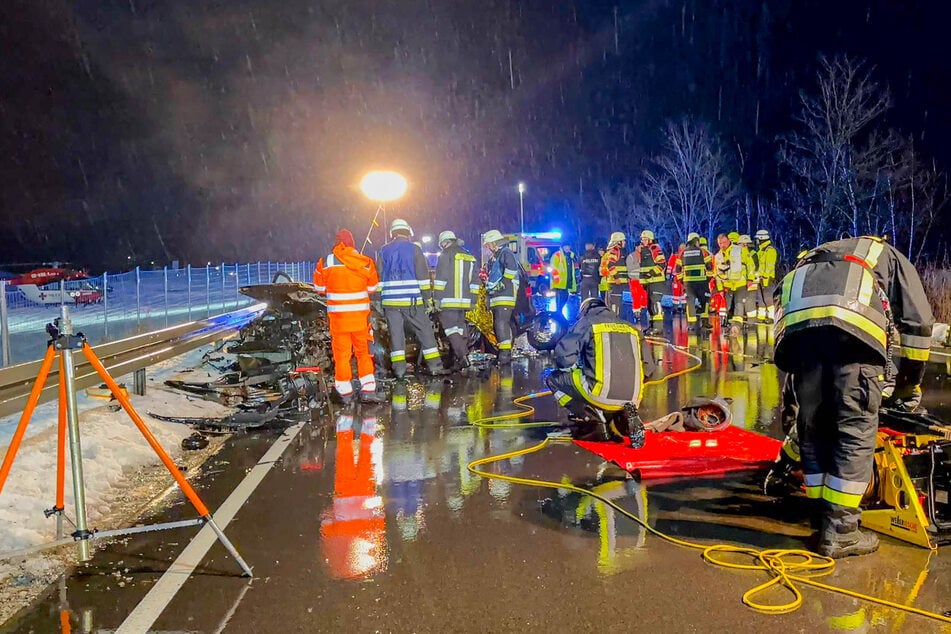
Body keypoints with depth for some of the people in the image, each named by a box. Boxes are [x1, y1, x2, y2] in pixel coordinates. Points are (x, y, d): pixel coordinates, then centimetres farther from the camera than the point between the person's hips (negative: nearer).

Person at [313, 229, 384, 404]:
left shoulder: (327, 262, -7)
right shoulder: (365, 262, -3)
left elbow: (320, 288, 3)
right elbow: (372, 288, 7)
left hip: (338, 314, -1)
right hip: (360, 313, 1)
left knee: (341, 353, 8)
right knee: (363, 351, 11)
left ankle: (345, 393, 12)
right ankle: (368, 390, 5)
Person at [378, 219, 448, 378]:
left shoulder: (384, 251, 9)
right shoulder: (414, 249, 0)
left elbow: (379, 278, 10)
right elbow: (423, 276, -3)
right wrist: (427, 298, 1)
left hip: (390, 300, 3)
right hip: (412, 300, -2)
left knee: (395, 333, 6)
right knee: (425, 331, 4)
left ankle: (399, 368, 4)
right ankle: (435, 366, 3)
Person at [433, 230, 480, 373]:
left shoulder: (445, 255, -2)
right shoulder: (469, 257, 18)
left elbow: (440, 278, -9)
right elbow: (475, 280, 16)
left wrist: (437, 298, -7)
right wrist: (473, 300, 16)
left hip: (449, 300, -6)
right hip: (464, 301, 6)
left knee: (450, 327, -6)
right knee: (459, 328, 11)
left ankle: (462, 356, -21)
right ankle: (458, 361, 10)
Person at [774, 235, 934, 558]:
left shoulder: (813, 257, 43)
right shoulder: (889, 255, 33)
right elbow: (917, 320, 23)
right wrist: (910, 383, 30)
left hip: (796, 328, 4)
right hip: (854, 328, -4)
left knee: (813, 430, 13)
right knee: (856, 431, 2)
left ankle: (824, 519, 19)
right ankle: (839, 532, 3)